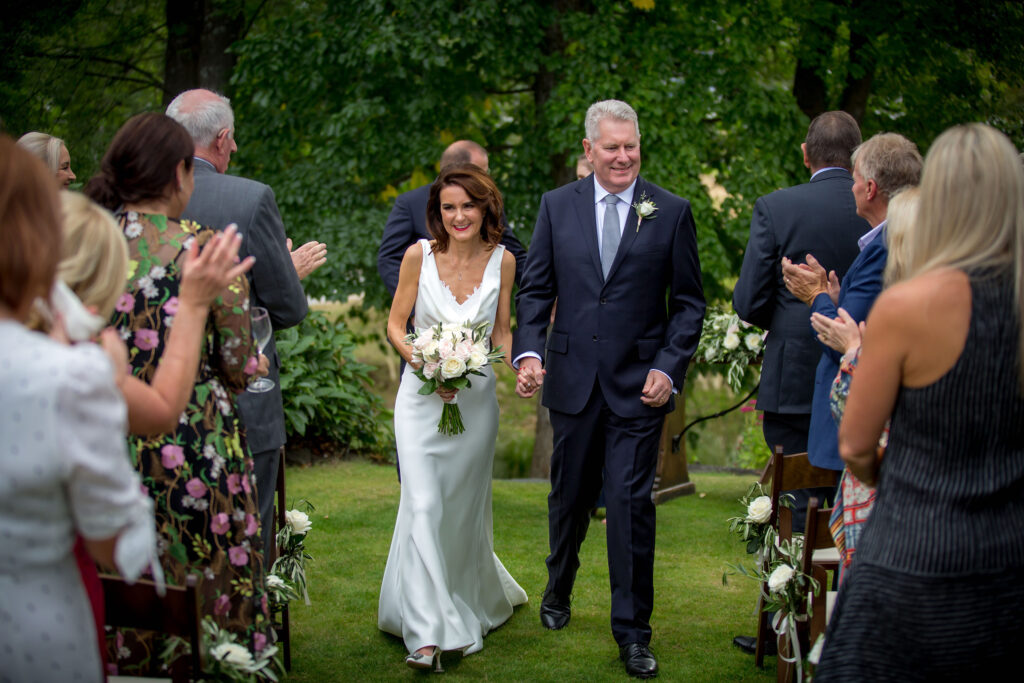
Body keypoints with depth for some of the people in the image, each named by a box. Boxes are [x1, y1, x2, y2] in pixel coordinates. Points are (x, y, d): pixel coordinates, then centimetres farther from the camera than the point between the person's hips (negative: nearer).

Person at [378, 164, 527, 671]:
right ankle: (428, 633, -12)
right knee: (423, 505, -14)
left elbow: (501, 332, 9)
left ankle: (473, 603, 39)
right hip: (422, 396, -2)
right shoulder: (419, 256, -7)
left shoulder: (502, 260, -1)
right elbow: (396, 325, 0)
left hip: (477, 397, 2)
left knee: (465, 509, 13)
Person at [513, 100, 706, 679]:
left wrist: (669, 369, -9)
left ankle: (633, 631, 6)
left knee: (632, 504, -4)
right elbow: (536, 289, 6)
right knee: (569, 497, 16)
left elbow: (689, 302, 2)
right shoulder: (558, 206, 5)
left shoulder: (672, 212, 0)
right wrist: (529, 352, -10)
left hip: (640, 386, -2)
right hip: (574, 381, 2)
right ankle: (559, 592, 40)